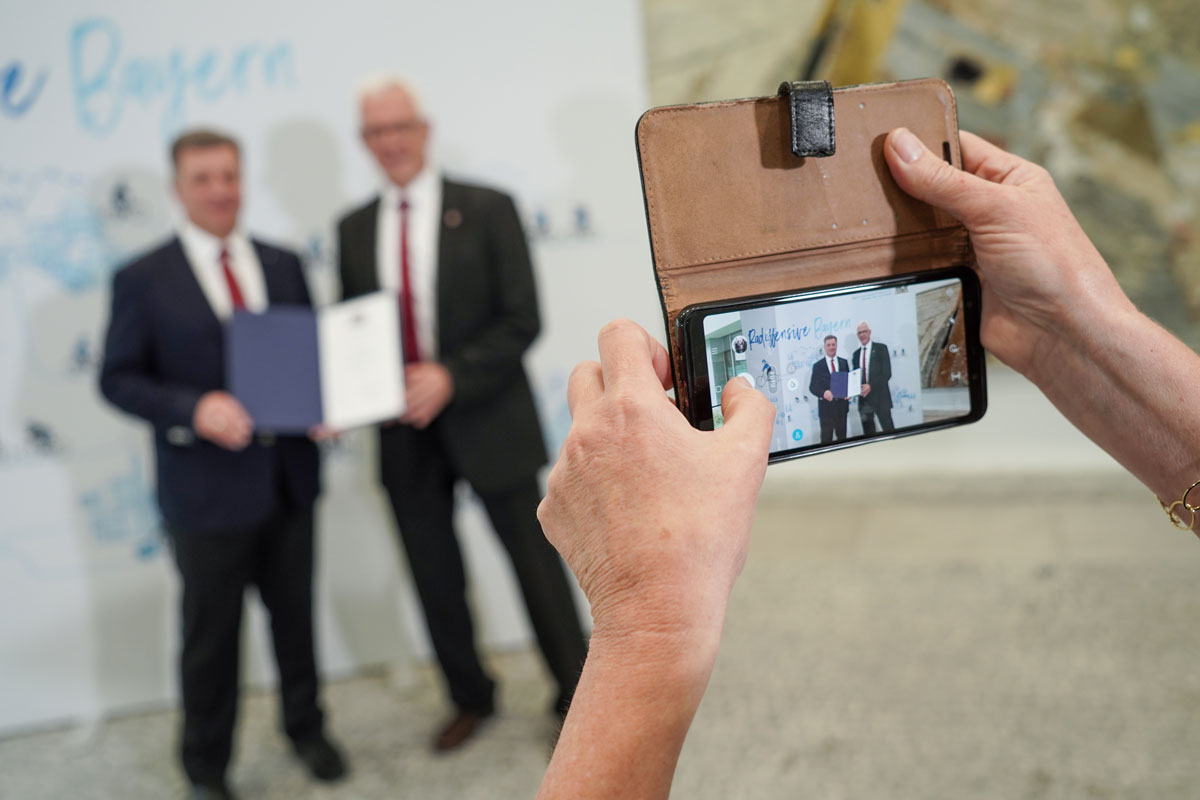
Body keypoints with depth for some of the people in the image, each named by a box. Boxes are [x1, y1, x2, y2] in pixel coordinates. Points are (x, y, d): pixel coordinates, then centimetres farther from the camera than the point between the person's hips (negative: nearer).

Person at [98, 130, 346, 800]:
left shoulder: (284, 266, 7)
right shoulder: (143, 280, -6)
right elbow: (118, 379, -7)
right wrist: (194, 410, -23)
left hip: (288, 478, 4)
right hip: (207, 489, -4)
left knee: (296, 615, 18)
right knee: (212, 636, 9)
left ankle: (306, 727, 41)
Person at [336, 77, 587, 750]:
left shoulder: (487, 210, -5)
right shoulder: (354, 230, 7)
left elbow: (522, 320, -10)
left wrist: (452, 377, -21)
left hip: (489, 423, -4)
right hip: (406, 435, 4)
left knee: (537, 565, 6)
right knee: (436, 578, 15)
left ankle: (577, 699, 25)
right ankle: (471, 699, 36)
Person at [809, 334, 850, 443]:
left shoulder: (844, 363, 10)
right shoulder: (818, 366, 1)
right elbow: (812, 387, -2)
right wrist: (823, 393, -22)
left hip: (841, 406, 3)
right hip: (826, 408, -3)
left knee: (842, 437, 11)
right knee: (826, 439, -1)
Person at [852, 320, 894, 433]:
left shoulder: (880, 348, -1)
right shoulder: (856, 354, 14)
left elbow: (887, 373, -8)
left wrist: (871, 385, -18)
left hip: (880, 398, -5)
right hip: (863, 398, 5)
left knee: (889, 430, -6)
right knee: (868, 433, 6)